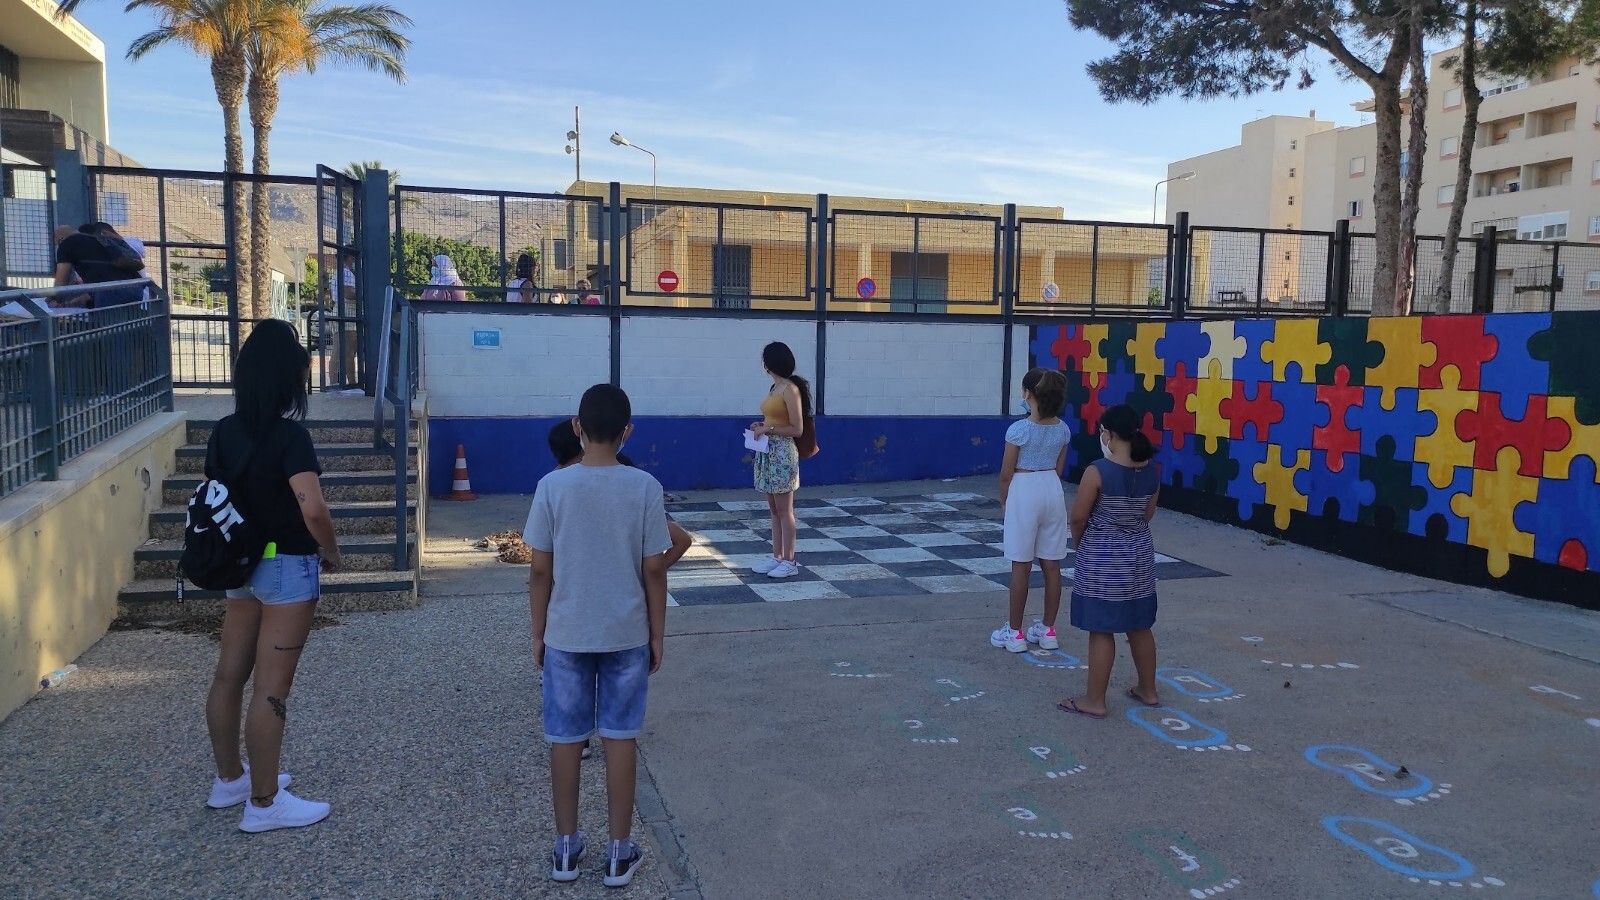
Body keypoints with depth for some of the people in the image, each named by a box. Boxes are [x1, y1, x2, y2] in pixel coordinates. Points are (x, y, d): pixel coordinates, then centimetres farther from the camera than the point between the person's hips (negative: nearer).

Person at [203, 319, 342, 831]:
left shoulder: (226, 431, 1)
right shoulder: (290, 435, -21)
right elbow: (313, 509, -30)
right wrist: (331, 552, -13)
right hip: (288, 568, -8)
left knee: (229, 675, 17)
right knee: (271, 689, 0)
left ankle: (229, 779, 34)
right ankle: (264, 804, 11)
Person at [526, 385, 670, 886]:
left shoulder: (553, 487, -9)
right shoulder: (645, 487, -10)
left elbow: (540, 570, -5)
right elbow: (654, 570, -6)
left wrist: (538, 633, 7)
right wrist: (657, 635, 5)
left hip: (566, 635, 0)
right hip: (627, 635, 0)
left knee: (565, 739, 13)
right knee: (620, 738, 9)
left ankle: (565, 847, 25)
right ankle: (619, 852, 18)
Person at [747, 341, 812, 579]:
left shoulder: (790, 389, -14)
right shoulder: (774, 388, 13)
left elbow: (797, 429, -15)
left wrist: (769, 429, -15)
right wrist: (762, 425, 6)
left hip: (782, 453, -9)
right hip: (768, 452, 9)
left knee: (784, 510, -2)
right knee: (774, 509, 12)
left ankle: (789, 562, 5)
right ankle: (777, 557, 19)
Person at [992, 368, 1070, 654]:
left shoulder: (1019, 429, -15)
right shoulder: (1063, 429, 1)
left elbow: (1006, 473, -8)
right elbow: (1058, 468, 10)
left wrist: (1003, 499, 8)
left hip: (1024, 492, -5)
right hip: (1052, 491, 5)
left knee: (1021, 566, 1)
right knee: (1051, 565, 10)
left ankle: (1014, 632, 9)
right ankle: (1048, 630, 18)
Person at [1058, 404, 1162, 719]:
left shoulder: (1098, 471, -20)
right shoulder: (1152, 471, -1)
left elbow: (1078, 518, -13)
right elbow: (1148, 514, 10)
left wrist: (1078, 542, 6)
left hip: (1102, 560, -6)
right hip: (1140, 555, 7)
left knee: (1101, 631, 1)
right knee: (1139, 627, 19)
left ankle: (1094, 701, 10)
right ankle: (1148, 690, 32)